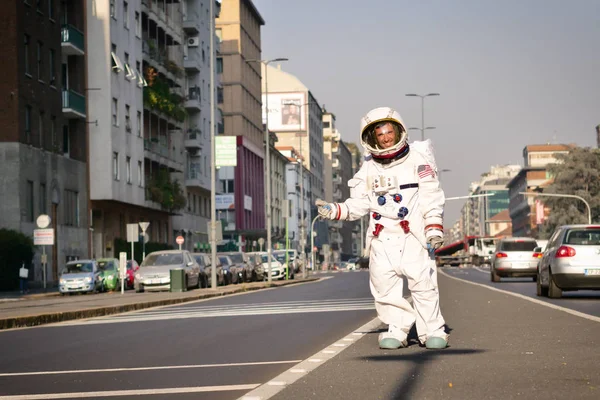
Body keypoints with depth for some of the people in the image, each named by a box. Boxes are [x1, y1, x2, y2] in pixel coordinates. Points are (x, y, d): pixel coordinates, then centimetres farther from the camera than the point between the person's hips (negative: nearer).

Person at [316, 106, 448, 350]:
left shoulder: (418, 160, 4)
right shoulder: (368, 170, 13)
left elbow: (432, 199, 0)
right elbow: (358, 205, 12)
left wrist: (434, 229, -9)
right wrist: (334, 211, -4)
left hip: (413, 236, -3)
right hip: (382, 238, 4)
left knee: (423, 284, -8)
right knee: (385, 285, -3)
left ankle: (433, 332, 2)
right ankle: (396, 330, 8)